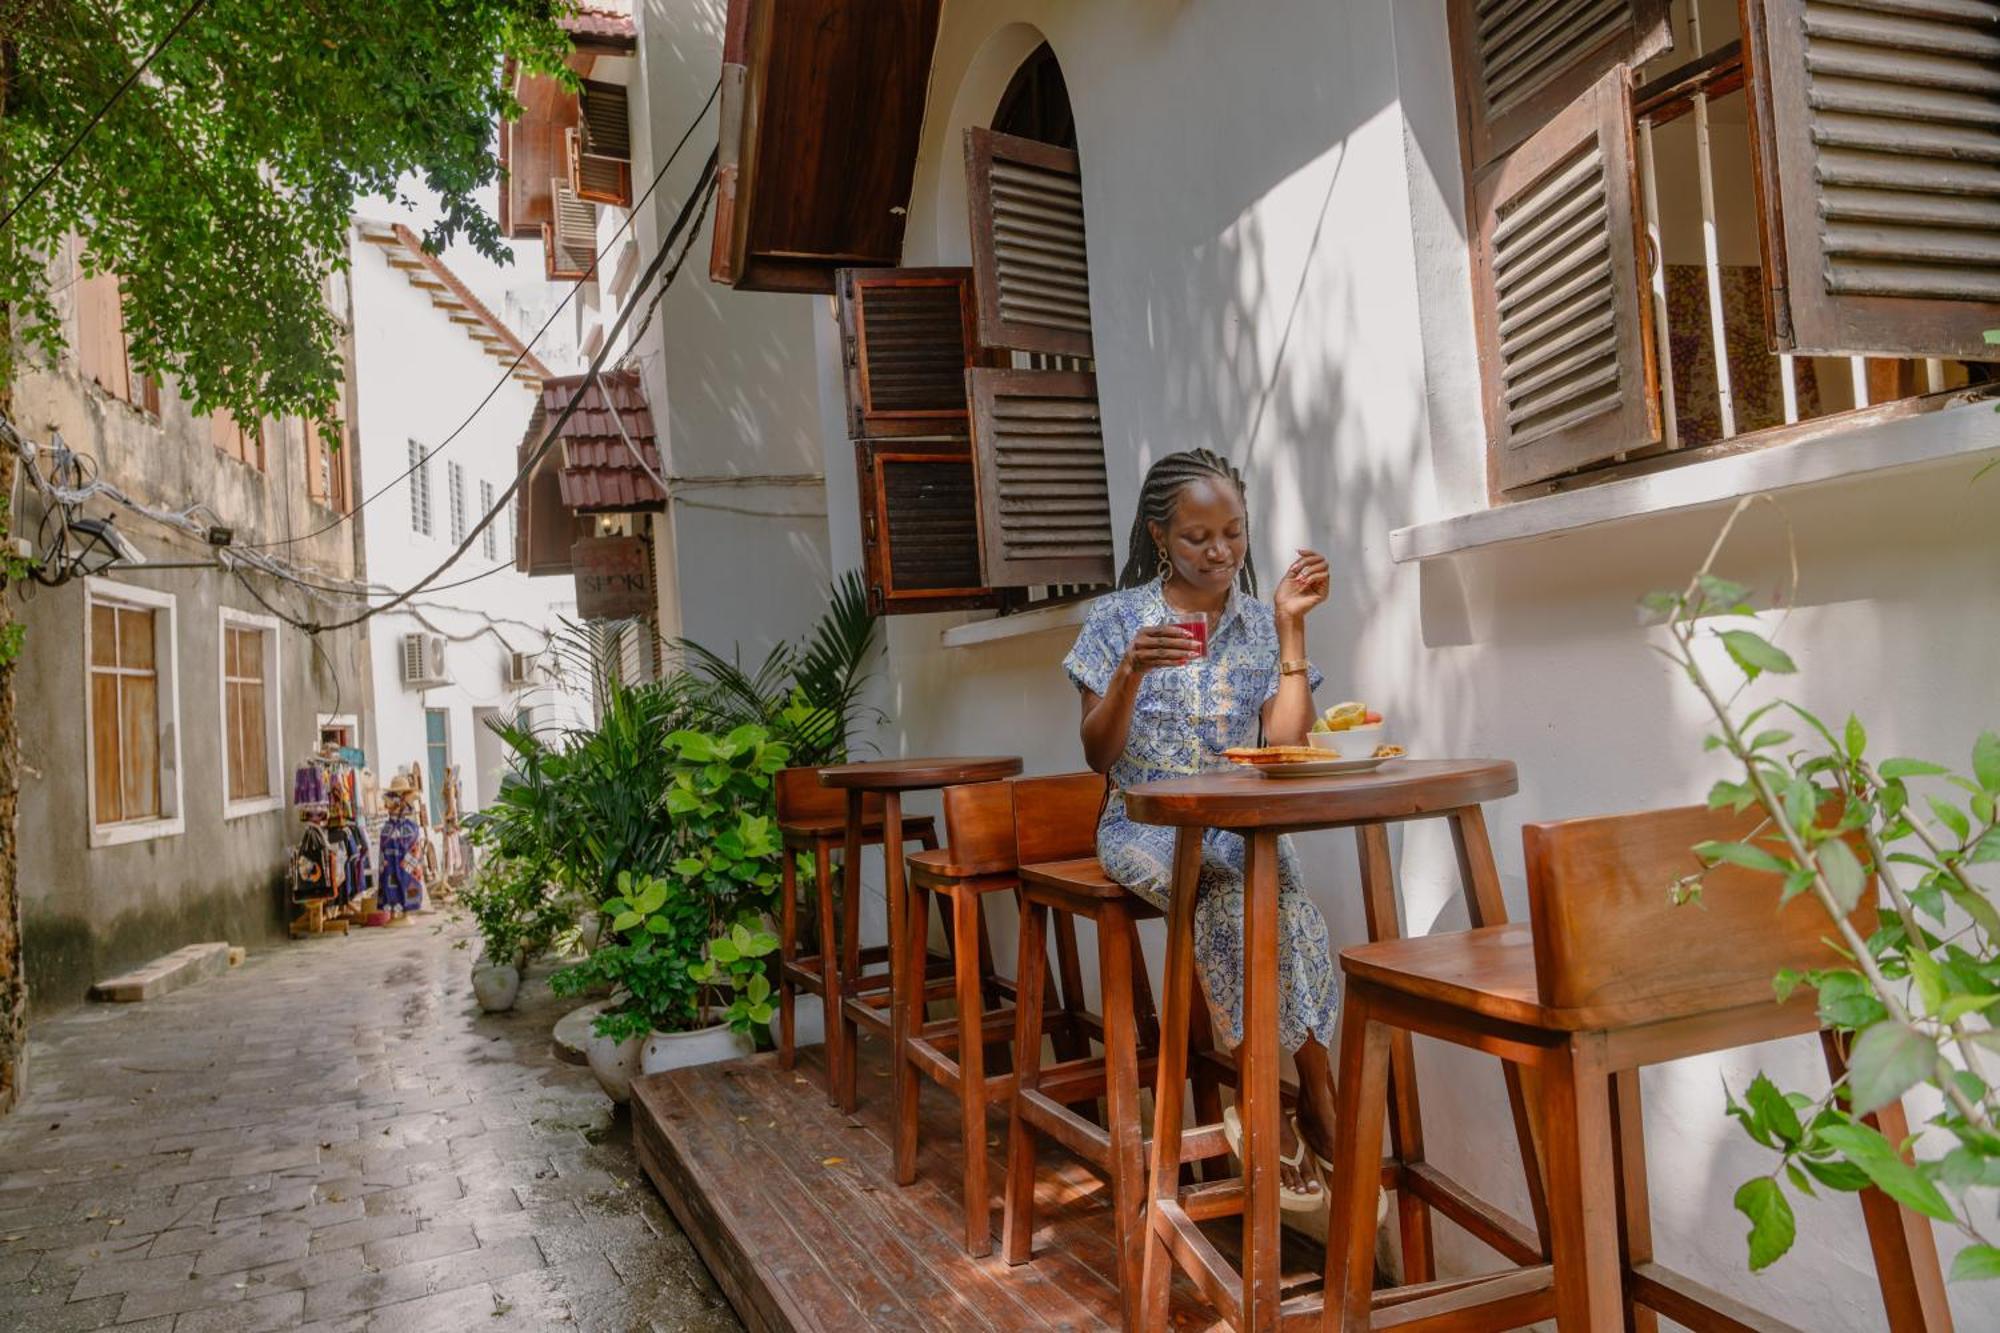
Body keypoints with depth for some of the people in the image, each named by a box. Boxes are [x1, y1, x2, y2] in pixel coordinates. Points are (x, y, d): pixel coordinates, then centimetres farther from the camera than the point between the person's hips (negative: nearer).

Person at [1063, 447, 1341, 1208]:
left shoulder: (1261, 624, 7)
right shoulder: (1119, 620, 1)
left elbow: (1287, 745, -4)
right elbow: (1099, 758, -1)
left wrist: (1291, 628, -7)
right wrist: (1132, 672, -19)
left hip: (1240, 825, 2)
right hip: (1146, 825, -2)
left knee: (1255, 885, -33)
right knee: (1234, 884, -33)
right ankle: (1311, 1098, -21)